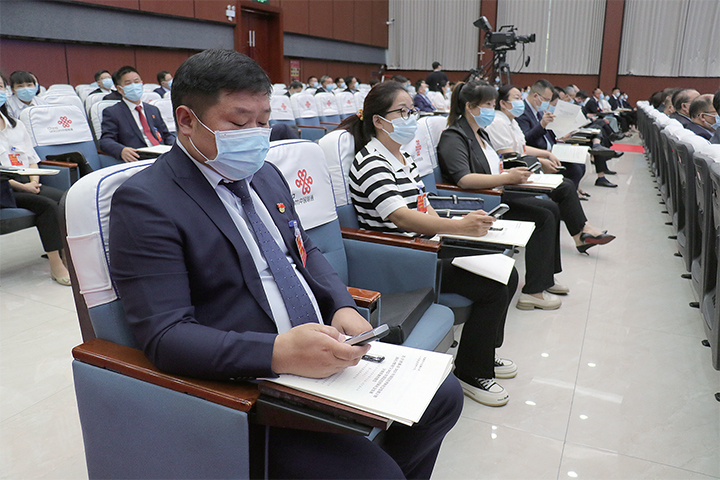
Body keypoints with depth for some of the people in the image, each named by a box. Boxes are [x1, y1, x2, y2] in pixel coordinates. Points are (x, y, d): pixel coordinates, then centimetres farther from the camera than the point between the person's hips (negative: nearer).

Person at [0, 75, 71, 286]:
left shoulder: (17, 125, 22)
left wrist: (34, 181, -1)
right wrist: (22, 186, -17)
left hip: (27, 183, 6)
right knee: (47, 205, -28)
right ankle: (56, 265, -26)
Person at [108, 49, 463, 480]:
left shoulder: (266, 174, 11)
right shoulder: (145, 202, -13)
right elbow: (165, 336, -19)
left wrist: (342, 307, -1)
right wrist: (280, 352, -31)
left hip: (324, 349, 8)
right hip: (249, 384, -7)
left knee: (444, 395, 3)